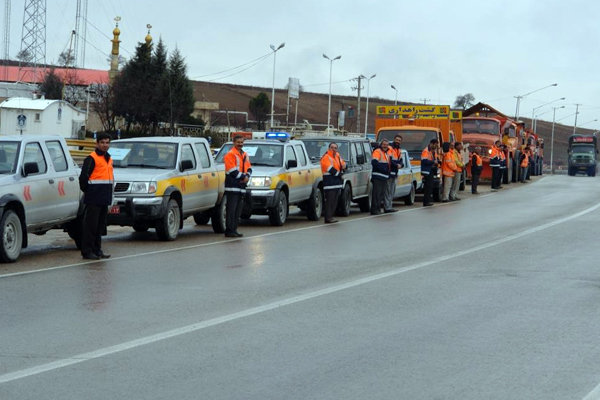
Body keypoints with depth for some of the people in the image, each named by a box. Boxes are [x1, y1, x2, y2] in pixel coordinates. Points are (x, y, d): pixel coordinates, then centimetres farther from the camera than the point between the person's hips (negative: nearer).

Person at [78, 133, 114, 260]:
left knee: (100, 225, 12)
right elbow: (83, 177, -14)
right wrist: (87, 191, -4)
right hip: (93, 200, -8)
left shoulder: (109, 159, 17)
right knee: (90, 225, -6)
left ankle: (97, 250, 19)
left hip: (104, 199, 8)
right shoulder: (92, 158, -10)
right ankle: (87, 251, -3)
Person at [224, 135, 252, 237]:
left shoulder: (245, 155, 20)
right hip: (232, 186, -8)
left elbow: (249, 168, 18)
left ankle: (234, 230, 14)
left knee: (238, 210, 9)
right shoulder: (230, 154, -7)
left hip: (241, 186, 8)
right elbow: (233, 171, -15)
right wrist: (243, 177, -11)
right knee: (231, 209, -10)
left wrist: (247, 176, -2)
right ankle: (229, 231, -10)